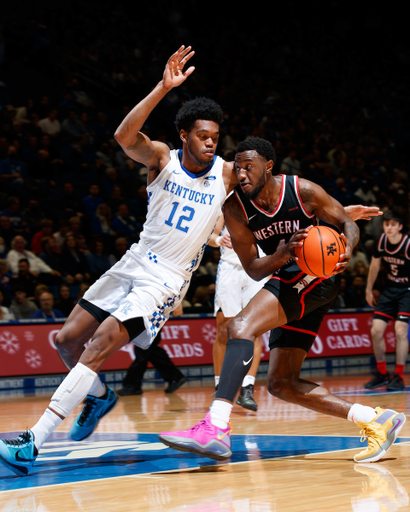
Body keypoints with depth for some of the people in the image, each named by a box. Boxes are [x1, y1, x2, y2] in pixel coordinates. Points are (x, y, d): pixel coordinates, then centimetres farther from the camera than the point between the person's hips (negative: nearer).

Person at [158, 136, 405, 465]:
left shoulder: (303, 191, -12)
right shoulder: (235, 209, -4)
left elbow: (347, 223, 0)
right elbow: (254, 270, -5)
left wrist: (346, 251, -23)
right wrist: (283, 254, -26)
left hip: (315, 277, -8)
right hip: (286, 282, 8)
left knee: (241, 326, -28)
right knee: (282, 384, 7)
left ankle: (216, 428, -39)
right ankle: (376, 420, 11)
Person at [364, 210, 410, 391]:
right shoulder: (380, 242, -8)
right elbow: (375, 265, 9)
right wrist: (369, 290, 16)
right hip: (390, 288, 6)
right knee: (376, 331, 1)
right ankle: (382, 374, 19)